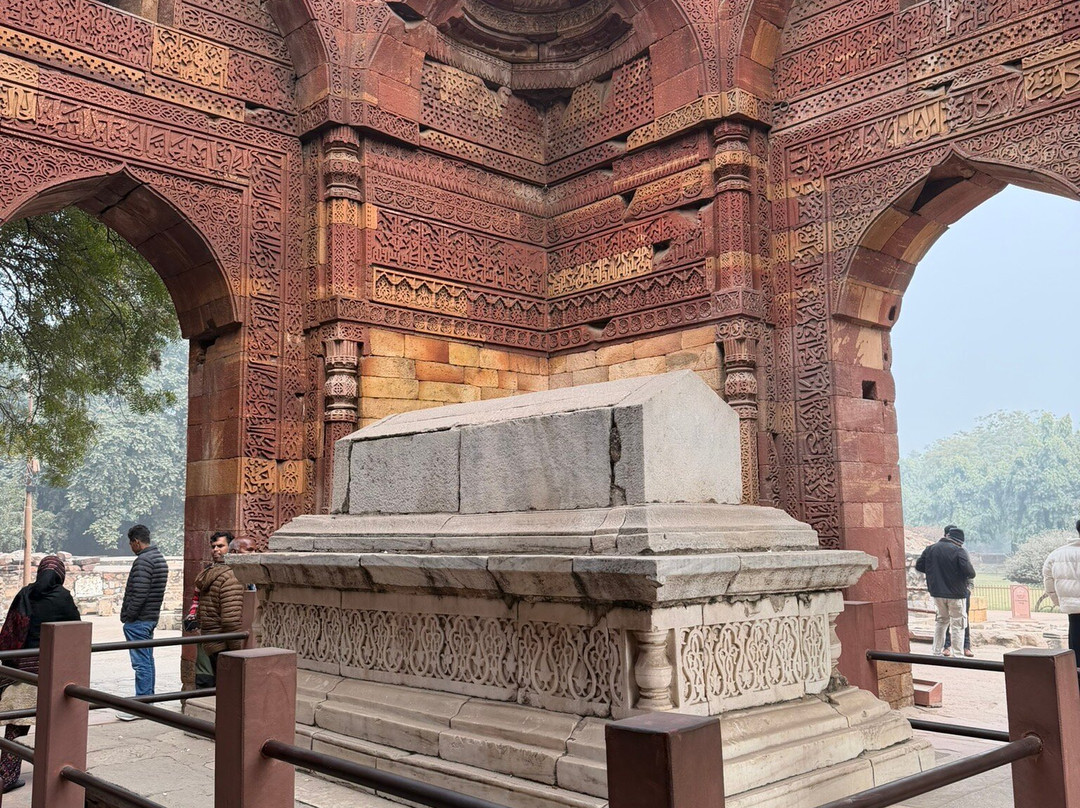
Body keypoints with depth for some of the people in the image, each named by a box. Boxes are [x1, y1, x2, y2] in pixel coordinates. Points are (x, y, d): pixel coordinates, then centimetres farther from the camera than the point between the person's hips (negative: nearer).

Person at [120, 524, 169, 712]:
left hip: (138, 620, -10)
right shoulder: (160, 558, 14)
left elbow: (139, 593, -23)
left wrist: (128, 616, -13)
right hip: (152, 617, 10)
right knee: (147, 660, 15)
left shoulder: (143, 561, -17)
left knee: (141, 663, -7)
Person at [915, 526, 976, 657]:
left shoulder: (931, 548, 3)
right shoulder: (959, 551, -12)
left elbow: (919, 566, 8)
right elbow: (968, 571, -21)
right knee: (957, 624, 5)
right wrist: (971, 575, 2)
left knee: (941, 620, 20)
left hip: (937, 592, 5)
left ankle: (937, 652, 21)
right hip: (955, 593, -5)